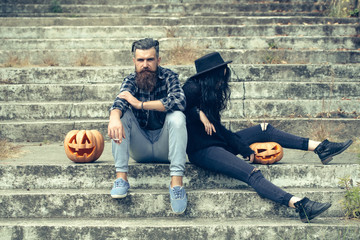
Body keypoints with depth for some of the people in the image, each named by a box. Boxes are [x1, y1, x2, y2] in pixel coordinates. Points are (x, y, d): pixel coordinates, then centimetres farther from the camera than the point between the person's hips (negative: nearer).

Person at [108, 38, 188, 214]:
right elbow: (120, 101, -24)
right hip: (140, 150, 2)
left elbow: (179, 101, -29)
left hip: (165, 147, -2)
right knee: (121, 115, -19)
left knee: (176, 116, -28)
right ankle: (121, 178, -26)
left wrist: (140, 104, -28)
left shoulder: (168, 77, -8)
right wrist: (114, 118, -47)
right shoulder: (131, 81, -2)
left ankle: (176, 182, -36)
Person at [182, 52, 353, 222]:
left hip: (218, 143, 10)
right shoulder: (192, 89, -12)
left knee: (264, 130, 7)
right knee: (251, 173, -27)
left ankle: (320, 148, 6)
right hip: (201, 150, -10)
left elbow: (217, 127, 13)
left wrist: (243, 148, 7)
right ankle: (300, 206, -41)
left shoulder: (210, 92, 14)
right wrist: (198, 114, -24)